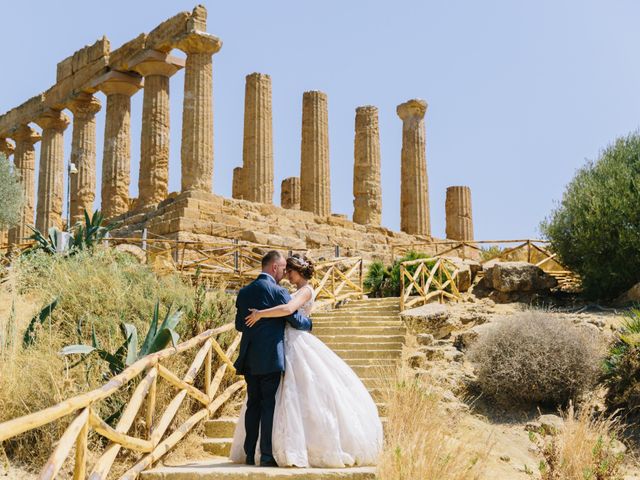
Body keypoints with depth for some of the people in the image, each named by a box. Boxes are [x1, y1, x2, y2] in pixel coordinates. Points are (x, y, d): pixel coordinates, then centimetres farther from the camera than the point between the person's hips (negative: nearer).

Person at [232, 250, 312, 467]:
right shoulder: (278, 292, -10)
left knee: (253, 404, 12)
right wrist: (310, 323, 13)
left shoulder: (244, 292, 10)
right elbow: (296, 320, -8)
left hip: (249, 358, 6)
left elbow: (239, 324, 14)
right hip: (271, 358, -6)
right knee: (270, 405, -1)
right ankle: (267, 455, 1)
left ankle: (249, 454, 15)